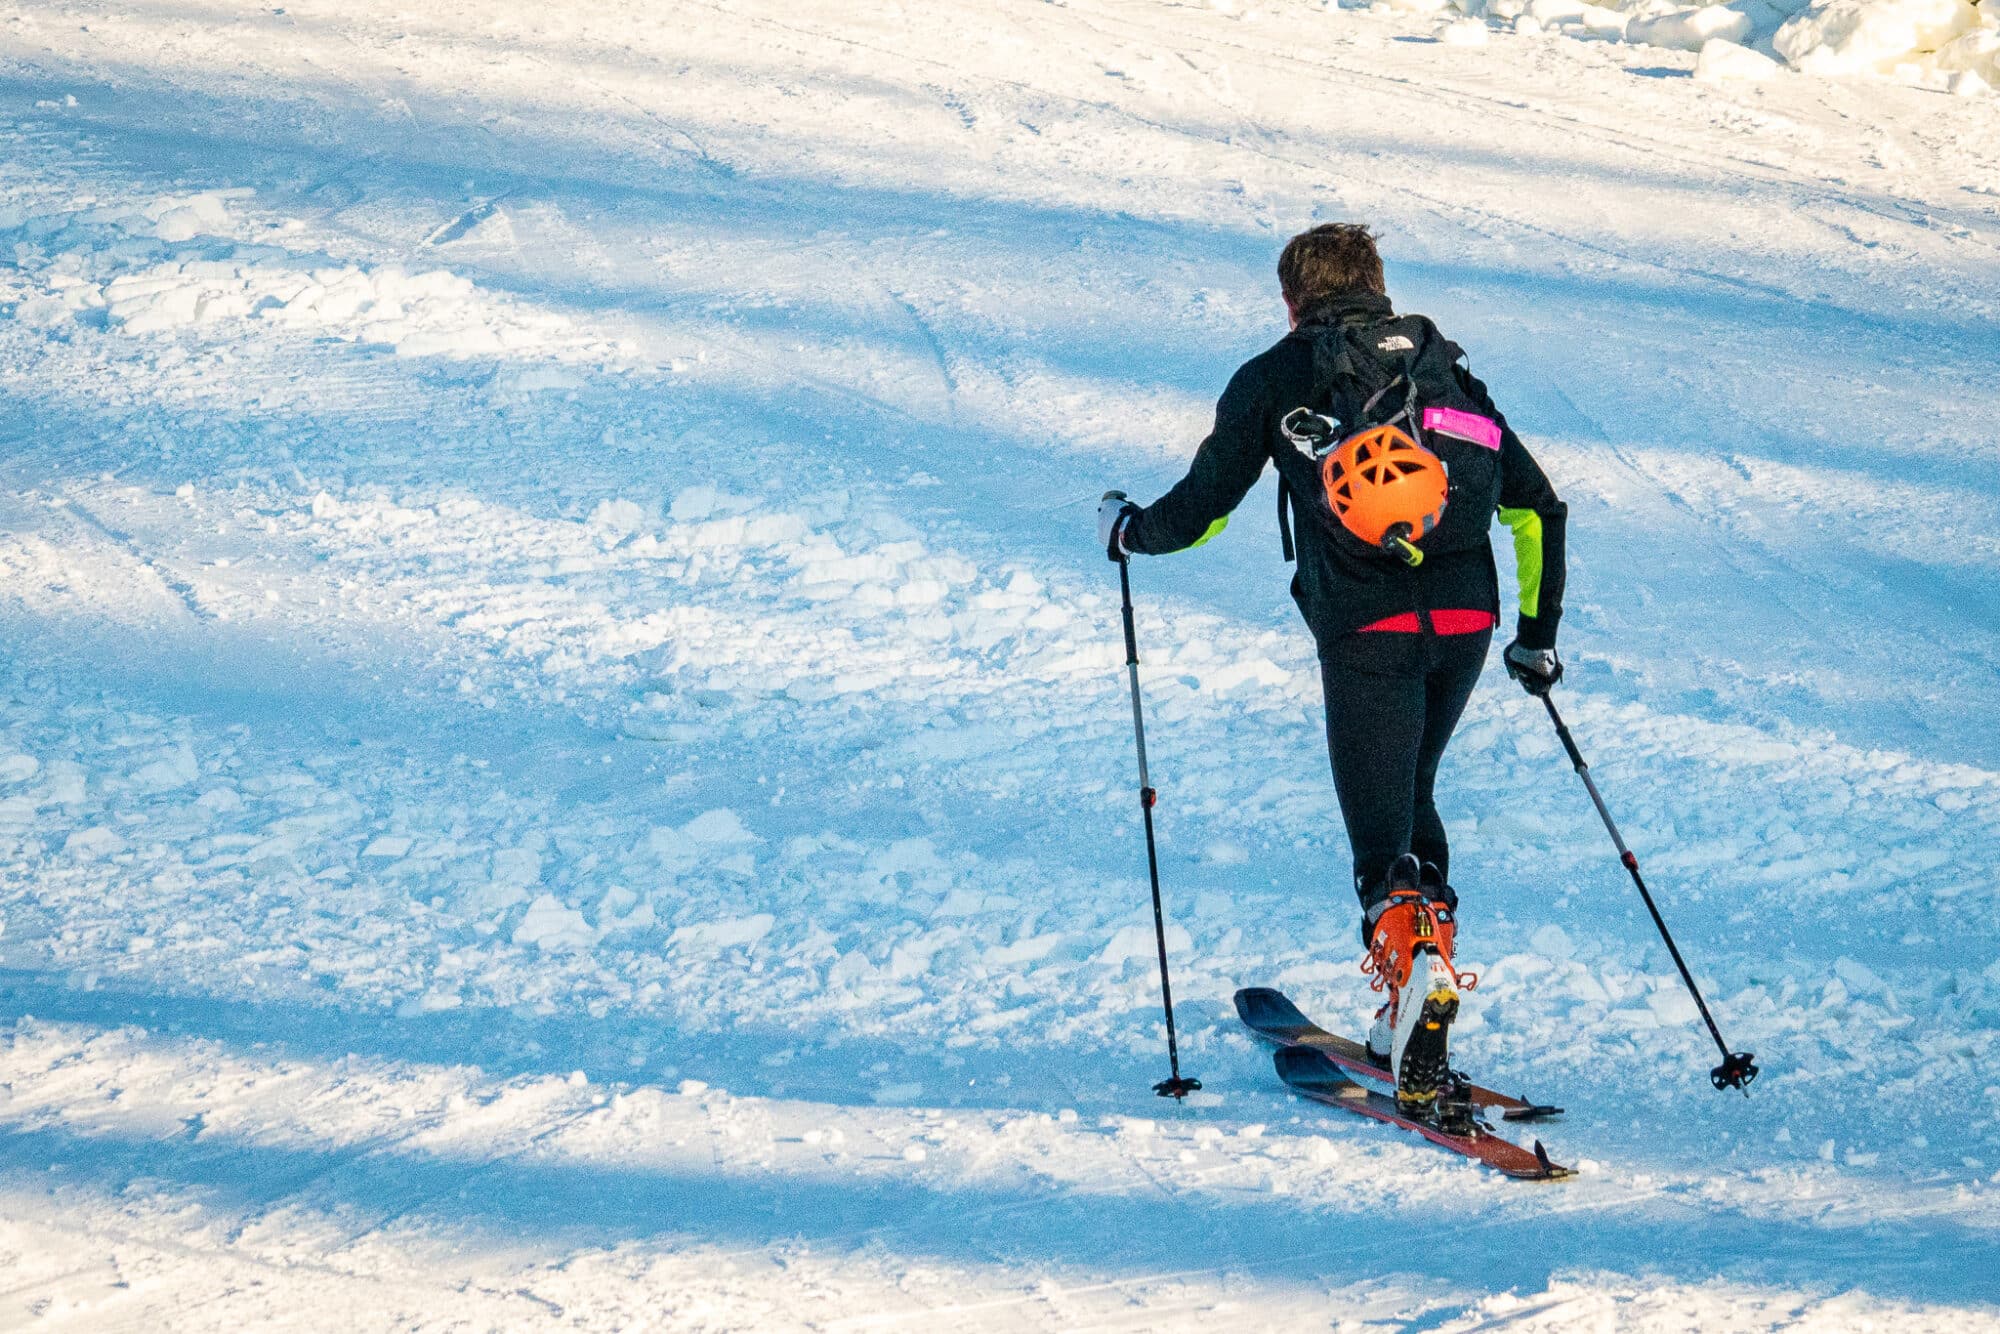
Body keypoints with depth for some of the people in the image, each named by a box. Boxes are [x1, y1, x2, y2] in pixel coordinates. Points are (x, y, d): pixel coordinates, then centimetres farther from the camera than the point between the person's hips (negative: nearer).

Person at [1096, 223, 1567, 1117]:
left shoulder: (1278, 377, 11)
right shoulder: (1443, 368, 22)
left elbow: (1199, 511, 10)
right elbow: (1537, 506, 20)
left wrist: (1128, 530, 32)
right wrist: (1538, 633, 29)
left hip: (1366, 627, -4)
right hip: (1465, 618, 5)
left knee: (1384, 836, 0)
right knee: (1409, 794, 25)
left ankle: (1413, 960, -33)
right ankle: (1412, 1035, 25)